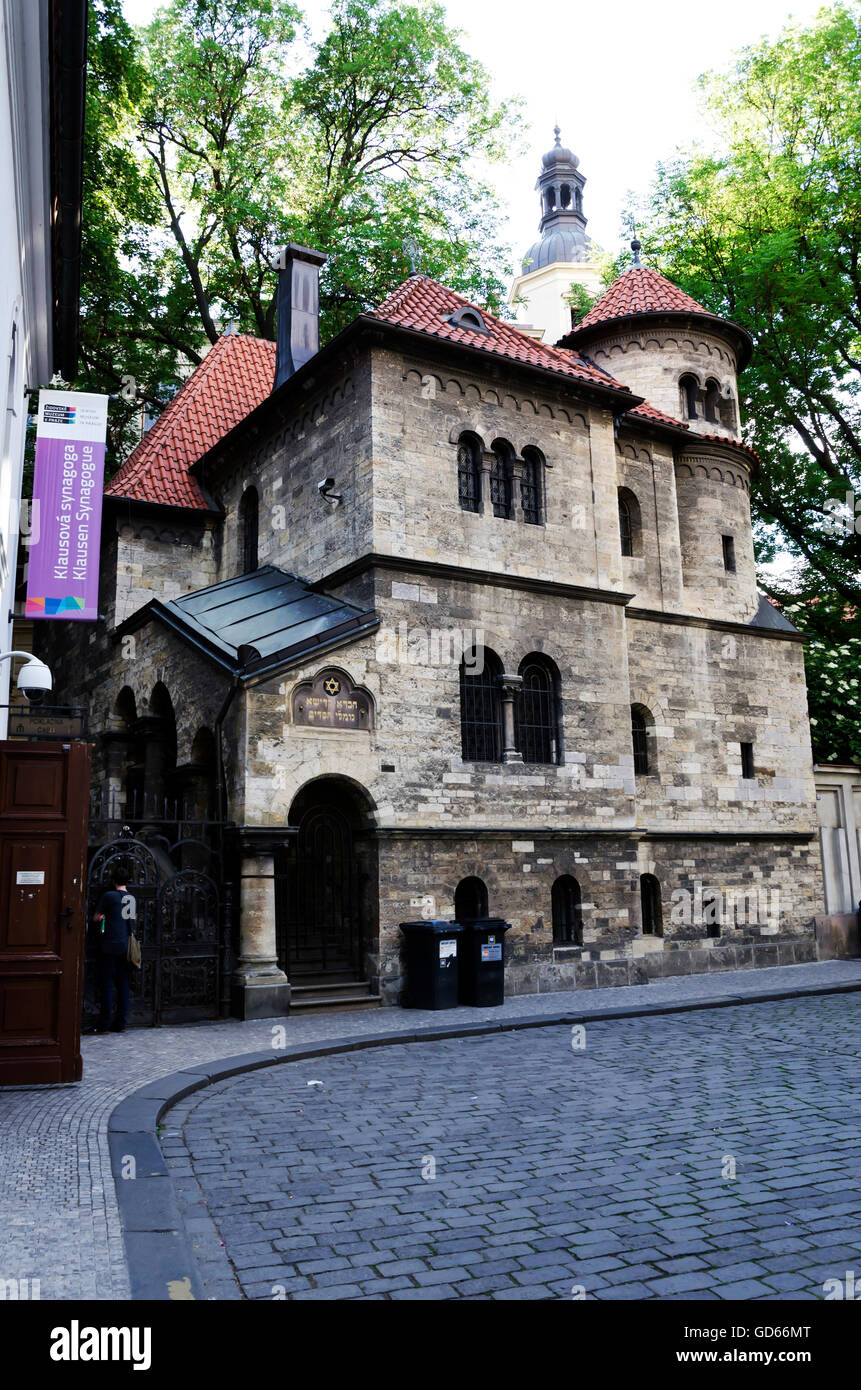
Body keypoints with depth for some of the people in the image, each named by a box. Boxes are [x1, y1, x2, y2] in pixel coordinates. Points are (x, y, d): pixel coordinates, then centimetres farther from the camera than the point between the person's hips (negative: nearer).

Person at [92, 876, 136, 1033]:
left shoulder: (109, 896, -6)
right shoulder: (132, 898, 11)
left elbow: (95, 918, 0)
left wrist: (102, 916, 21)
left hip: (111, 945, -5)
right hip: (126, 946, 5)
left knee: (107, 985, -2)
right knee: (123, 985, 8)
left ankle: (104, 1025, -2)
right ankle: (121, 1024, 10)